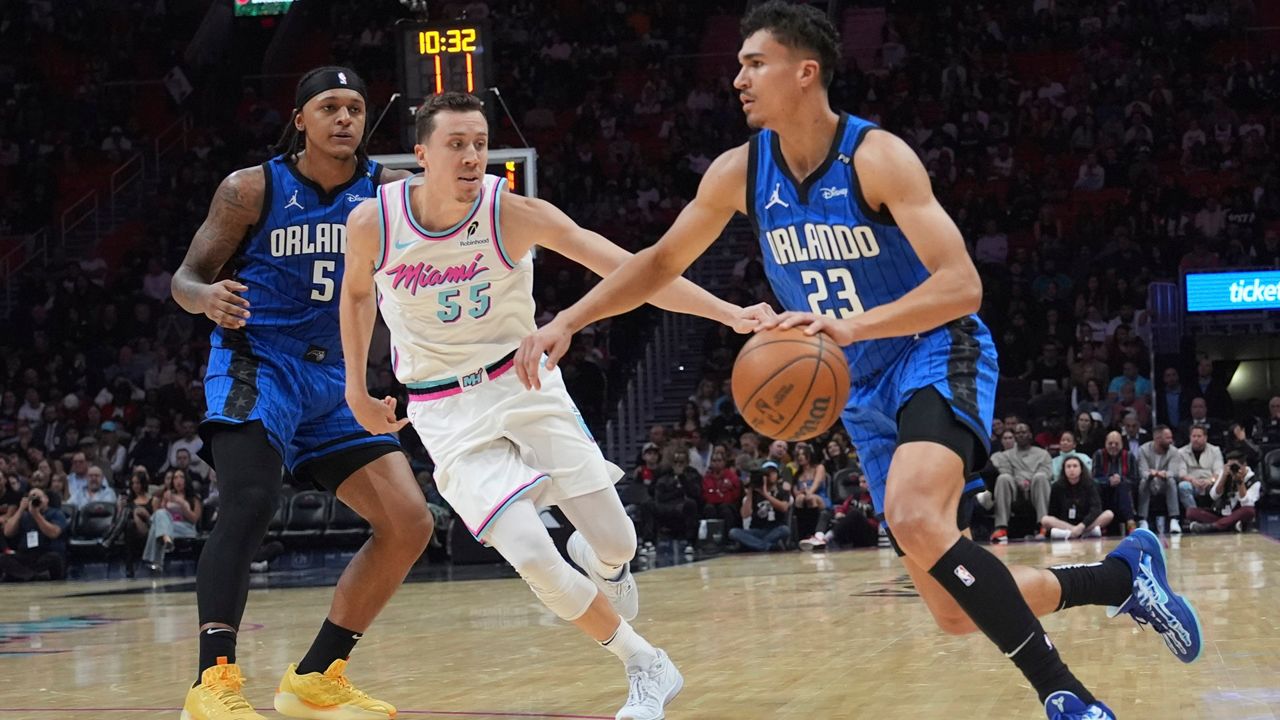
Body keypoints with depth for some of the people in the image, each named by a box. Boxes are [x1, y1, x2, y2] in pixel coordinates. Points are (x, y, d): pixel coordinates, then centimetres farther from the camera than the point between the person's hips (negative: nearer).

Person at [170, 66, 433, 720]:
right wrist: (206, 297, -27)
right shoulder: (252, 189, -6)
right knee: (250, 501, -30)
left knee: (409, 524, -2)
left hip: (334, 378, 5)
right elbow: (187, 276, -3)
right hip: (255, 365, -5)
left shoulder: (385, 190, 1)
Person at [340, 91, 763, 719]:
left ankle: (598, 564, 40)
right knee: (531, 556, -18)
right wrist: (356, 389, 11)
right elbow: (356, 293, 10)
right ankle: (646, 667, 2)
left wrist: (730, 312, -33)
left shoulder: (514, 212, -17)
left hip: (524, 383, 1)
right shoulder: (372, 223, -14)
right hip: (449, 413, -1)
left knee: (616, 544, -2)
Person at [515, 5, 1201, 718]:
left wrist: (852, 325, -41)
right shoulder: (741, 172, -2)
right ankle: (1125, 573, 26)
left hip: (938, 355, -6)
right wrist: (566, 322, 1)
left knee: (916, 519, -36)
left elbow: (962, 285, -27)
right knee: (956, 612, 3)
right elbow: (662, 263, 11)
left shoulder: (876, 157, -19)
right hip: (862, 390, 6)